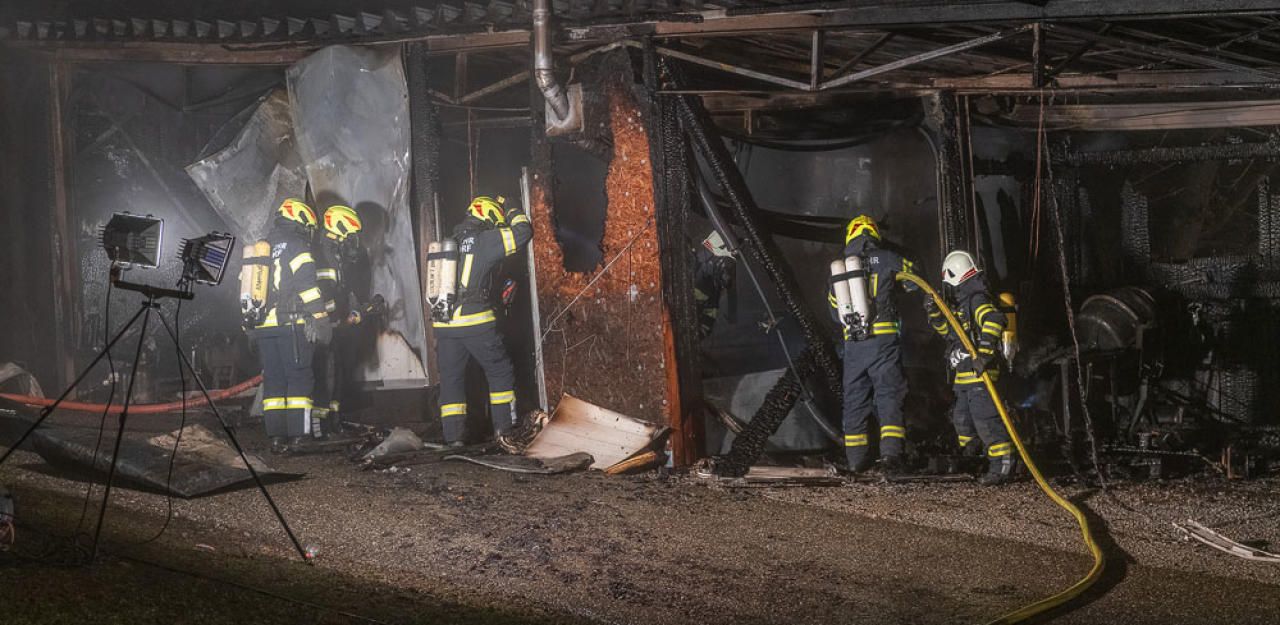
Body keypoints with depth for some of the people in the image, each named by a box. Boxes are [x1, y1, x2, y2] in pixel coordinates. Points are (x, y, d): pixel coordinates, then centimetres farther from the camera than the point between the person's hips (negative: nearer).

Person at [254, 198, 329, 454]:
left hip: (263, 326, 7)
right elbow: (308, 287, -13)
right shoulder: (297, 246, -4)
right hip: (291, 324, -7)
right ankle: (297, 436, -11)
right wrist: (321, 321, -13)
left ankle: (276, 436, 4)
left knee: (273, 381, 8)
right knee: (299, 379, -5)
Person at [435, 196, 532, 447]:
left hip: (443, 323, 5)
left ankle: (454, 436, 5)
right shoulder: (483, 241, -5)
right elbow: (523, 232, -2)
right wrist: (513, 212, 14)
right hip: (476, 322, -5)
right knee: (500, 372, 10)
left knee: (451, 378, 10)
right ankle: (503, 429, 6)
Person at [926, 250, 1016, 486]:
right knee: (962, 418, 20)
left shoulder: (977, 299, -13)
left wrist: (984, 352, -36)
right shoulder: (962, 302, 19)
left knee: (985, 418, -15)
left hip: (979, 372, -11)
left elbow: (994, 321, -30)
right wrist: (935, 313, 14)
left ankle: (1003, 465, -16)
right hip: (964, 375, 11)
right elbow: (949, 330, 30)